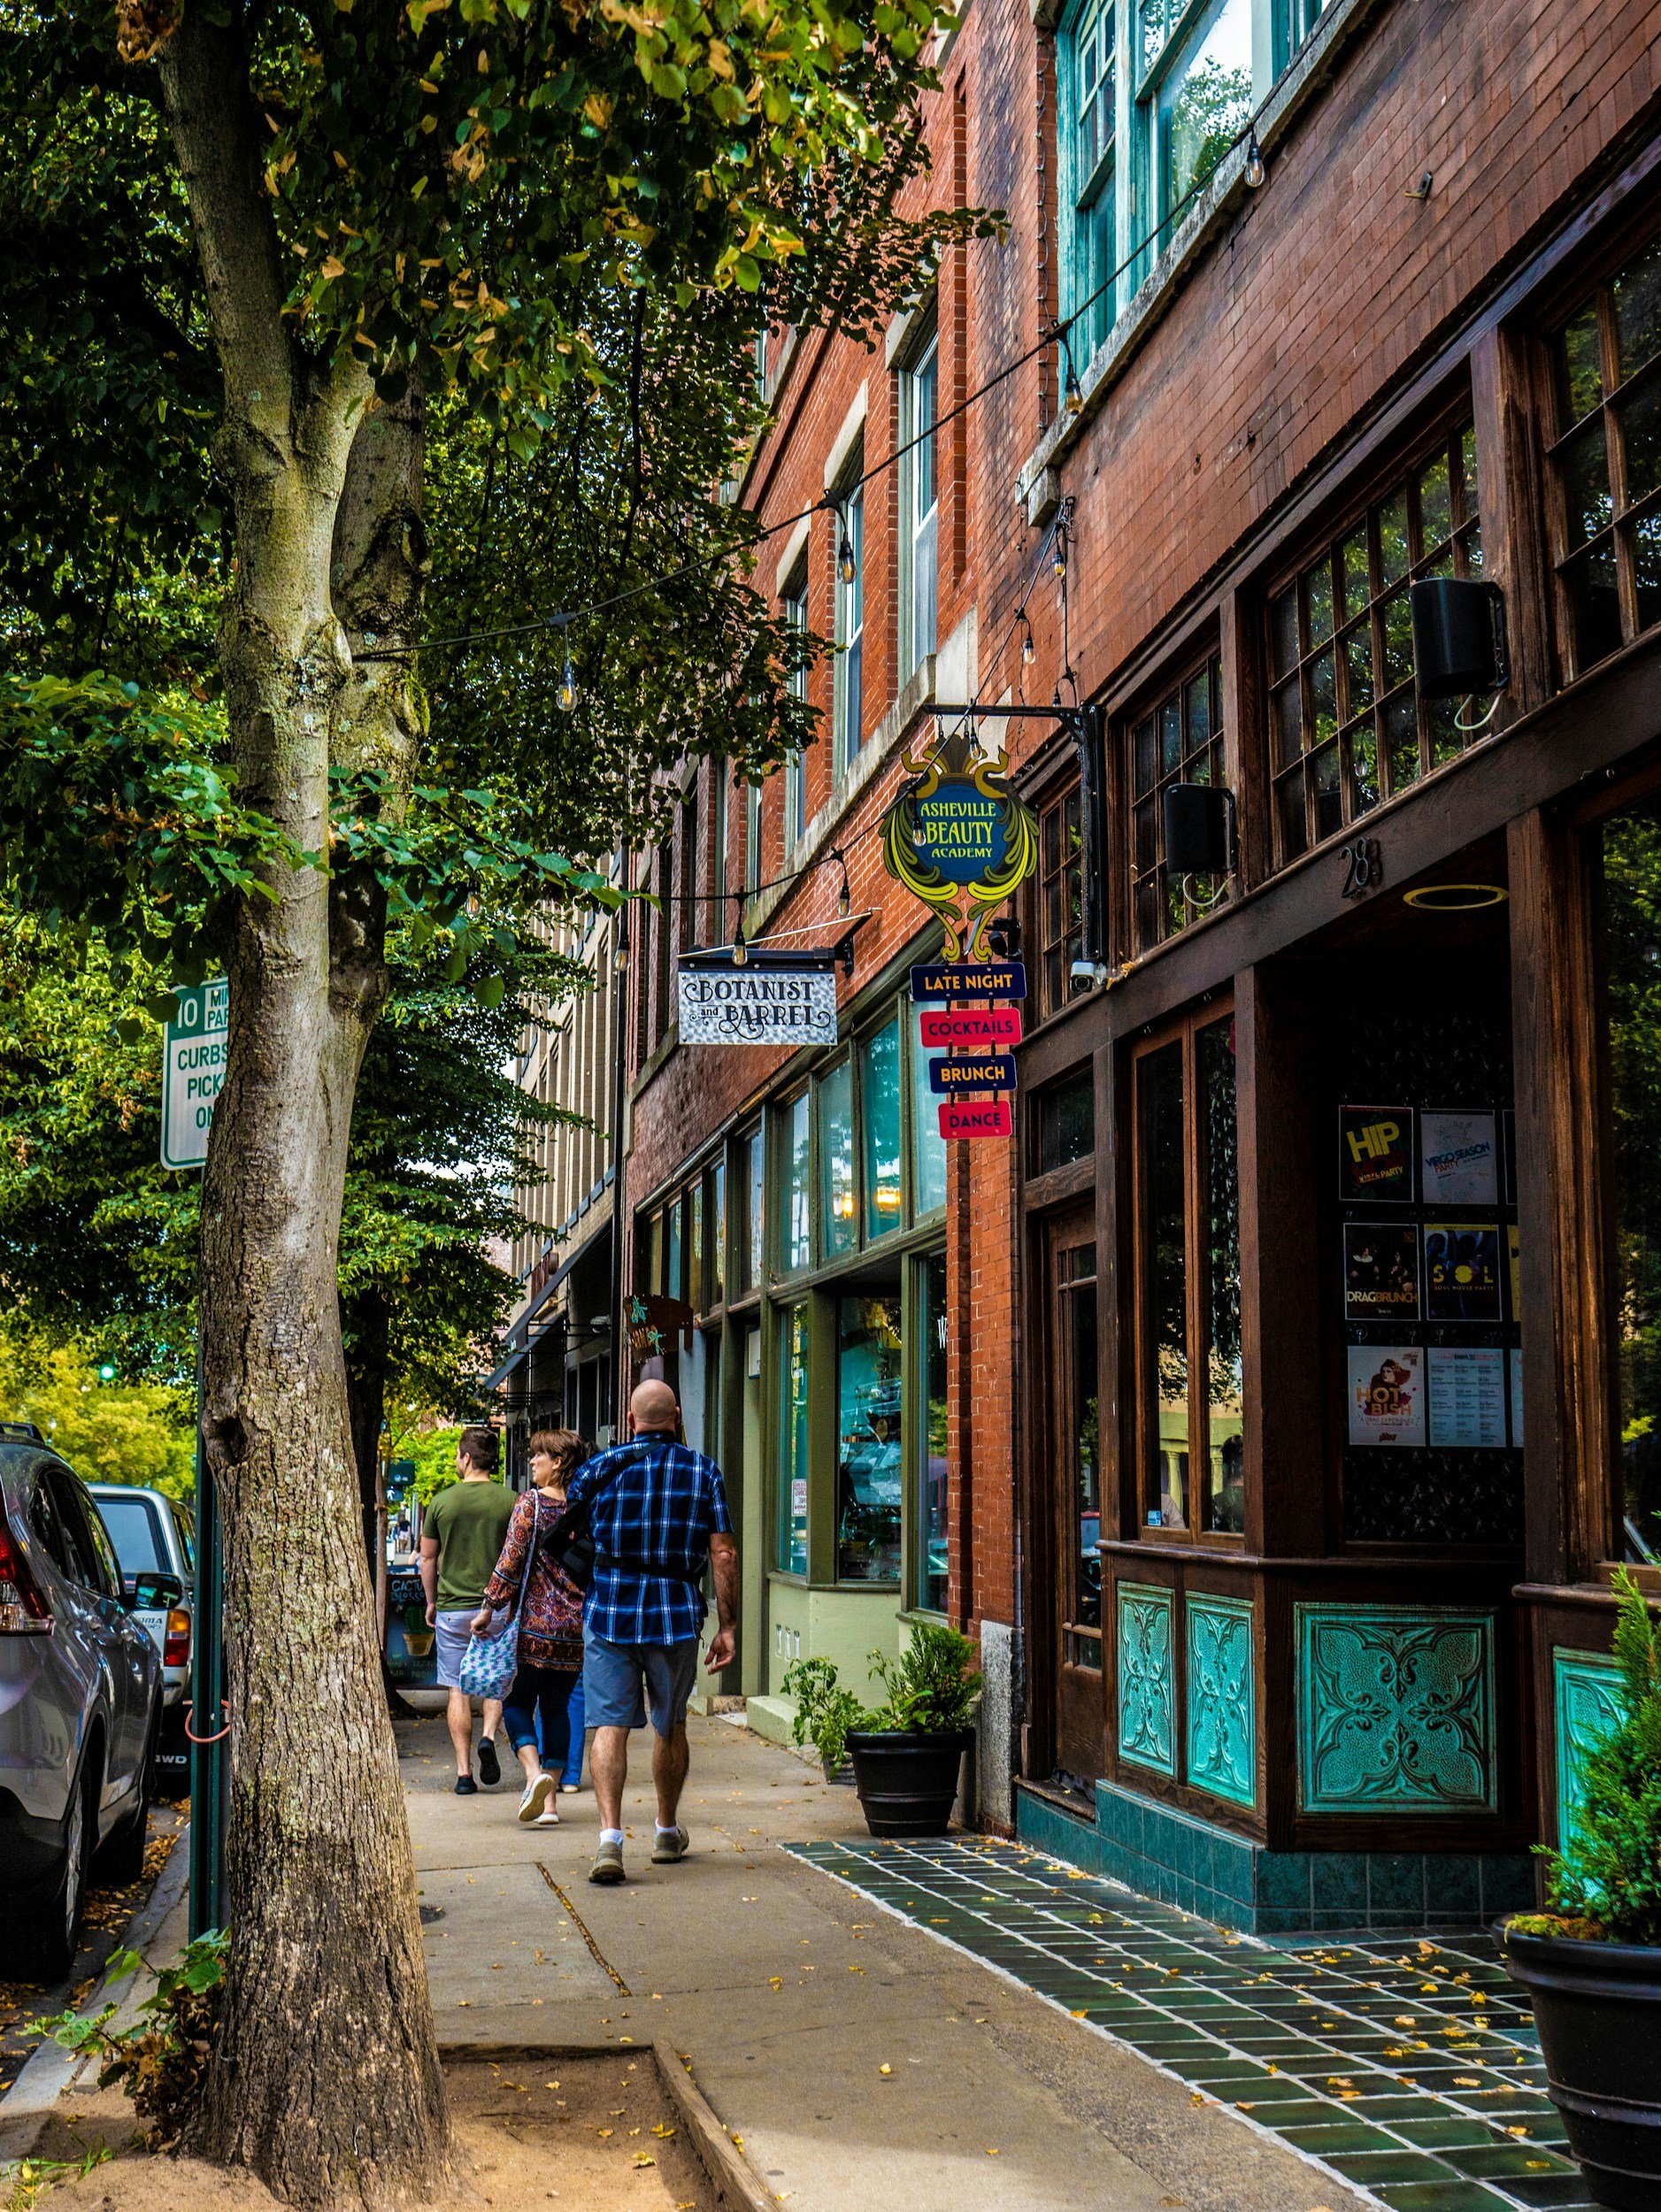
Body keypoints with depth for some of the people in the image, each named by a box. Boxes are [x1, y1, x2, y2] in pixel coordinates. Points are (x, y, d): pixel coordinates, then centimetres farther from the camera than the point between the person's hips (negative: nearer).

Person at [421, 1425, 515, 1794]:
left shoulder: (442, 1502, -1)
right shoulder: (510, 1501, -3)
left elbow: (428, 1559, 6)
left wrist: (432, 1602, 19)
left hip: (453, 1608, 0)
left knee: (458, 1691, 4)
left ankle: (464, 1772, 1)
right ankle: (488, 1738, -10)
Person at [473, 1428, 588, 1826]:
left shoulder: (531, 1503, -8)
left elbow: (511, 1559, -12)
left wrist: (489, 1608, -5)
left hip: (535, 1624, -5)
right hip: (577, 1628, 5)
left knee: (519, 1702, 7)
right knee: (557, 1707, 13)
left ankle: (535, 1774, -17)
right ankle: (548, 1800, 11)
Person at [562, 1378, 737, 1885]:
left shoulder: (599, 1469, 2)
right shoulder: (704, 1472, 2)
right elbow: (724, 1554, -2)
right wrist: (726, 1627, 3)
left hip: (608, 1612, -1)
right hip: (676, 1615, 1)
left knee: (609, 1725, -2)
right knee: (670, 1725, 17)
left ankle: (610, 1837, -18)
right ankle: (667, 1833, 31)